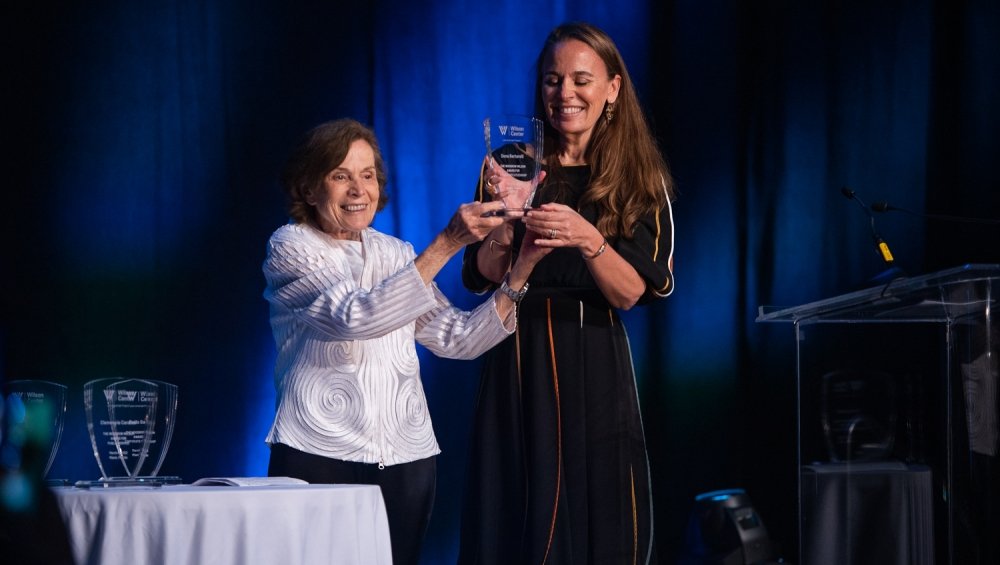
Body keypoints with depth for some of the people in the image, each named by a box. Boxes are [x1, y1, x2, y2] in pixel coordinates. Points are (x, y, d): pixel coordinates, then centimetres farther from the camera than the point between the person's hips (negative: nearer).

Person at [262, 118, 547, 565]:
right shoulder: (290, 247, -3)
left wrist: (521, 268, -4)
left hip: (406, 461, 5)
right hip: (318, 457, -5)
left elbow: (457, 339, 8)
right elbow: (356, 317, -20)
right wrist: (447, 243, -24)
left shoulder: (396, 254, 15)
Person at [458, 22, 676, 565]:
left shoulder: (640, 180, 2)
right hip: (519, 363, 1)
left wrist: (588, 239, -25)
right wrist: (505, 220, -21)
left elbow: (630, 292, -7)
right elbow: (482, 277, -2)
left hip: (595, 371, 0)